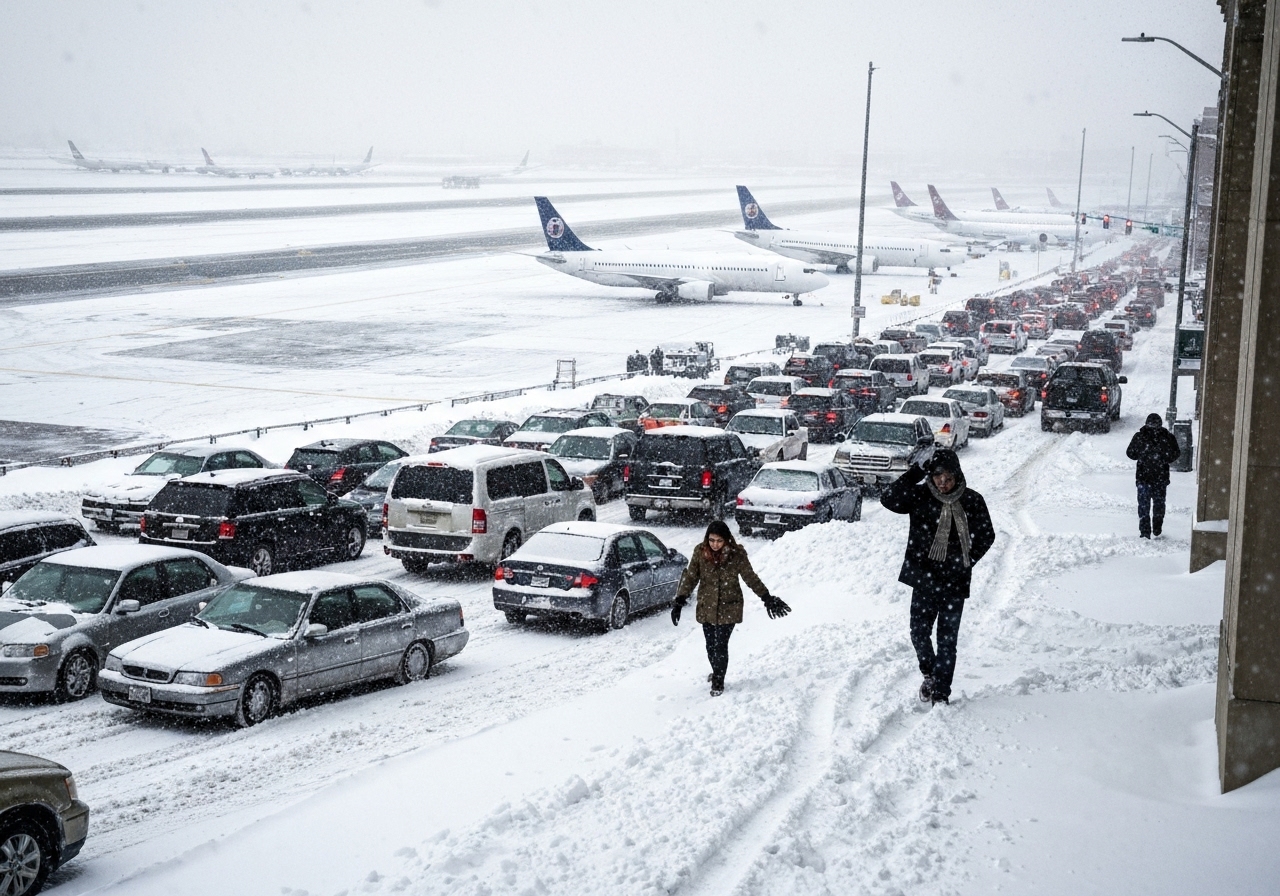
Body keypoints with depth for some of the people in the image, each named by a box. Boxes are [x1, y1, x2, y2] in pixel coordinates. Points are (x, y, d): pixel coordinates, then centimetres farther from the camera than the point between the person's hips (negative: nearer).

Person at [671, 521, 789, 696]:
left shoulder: (737, 555, -12)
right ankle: (716, 672, 36)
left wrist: (767, 598, -1)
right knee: (710, 645, 10)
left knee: (721, 645, -4)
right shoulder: (700, 552, -9)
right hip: (706, 607, 2)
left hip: (729, 608, -2)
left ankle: (718, 682, 12)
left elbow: (751, 578, -2)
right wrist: (680, 601, -12)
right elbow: (690, 577, -4)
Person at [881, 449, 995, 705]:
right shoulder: (921, 496, -5)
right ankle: (930, 674, 31)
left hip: (955, 582, -1)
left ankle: (941, 694, 13)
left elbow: (987, 536, 9)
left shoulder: (972, 501, -4)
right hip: (924, 578, 1)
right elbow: (889, 500, -20)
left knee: (947, 639, 4)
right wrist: (916, 472, -22)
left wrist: (968, 561, -2)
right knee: (919, 632, 3)